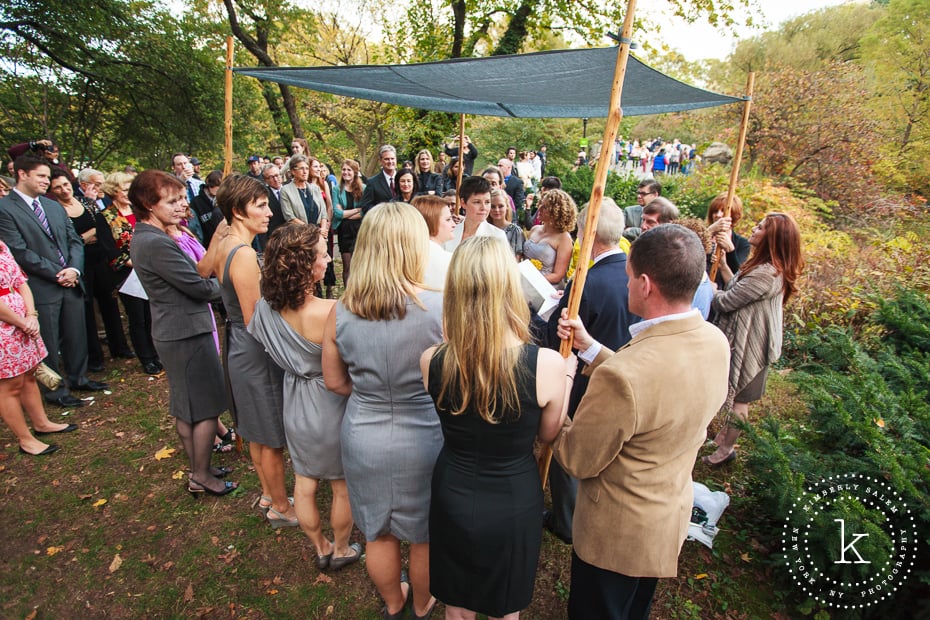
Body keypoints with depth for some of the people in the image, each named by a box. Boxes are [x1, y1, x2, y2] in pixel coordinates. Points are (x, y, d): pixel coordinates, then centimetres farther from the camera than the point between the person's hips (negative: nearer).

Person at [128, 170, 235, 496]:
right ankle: (201, 477, 19)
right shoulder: (157, 243, -23)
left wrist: (208, 282, -1)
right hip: (187, 333, -10)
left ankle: (198, 467, 36)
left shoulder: (144, 237, 10)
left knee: (185, 407, 20)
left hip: (172, 331, 10)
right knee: (207, 407, 4)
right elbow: (199, 287, -19)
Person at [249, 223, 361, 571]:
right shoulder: (329, 312, -32)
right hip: (330, 407, -6)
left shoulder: (265, 307, -12)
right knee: (343, 487, 20)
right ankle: (340, 551, 42)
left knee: (304, 484, 23)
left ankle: (321, 549, 46)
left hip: (295, 406, 6)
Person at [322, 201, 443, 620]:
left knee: (378, 534, 27)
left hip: (364, 440, 3)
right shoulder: (439, 309, -24)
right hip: (424, 441, -2)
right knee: (425, 537, 25)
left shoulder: (340, 312, -14)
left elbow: (335, 382, -1)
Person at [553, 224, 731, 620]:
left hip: (617, 533, -7)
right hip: (671, 516, 7)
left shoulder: (619, 377, -40)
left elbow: (577, 461, -24)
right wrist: (588, 346, -1)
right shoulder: (715, 342, -14)